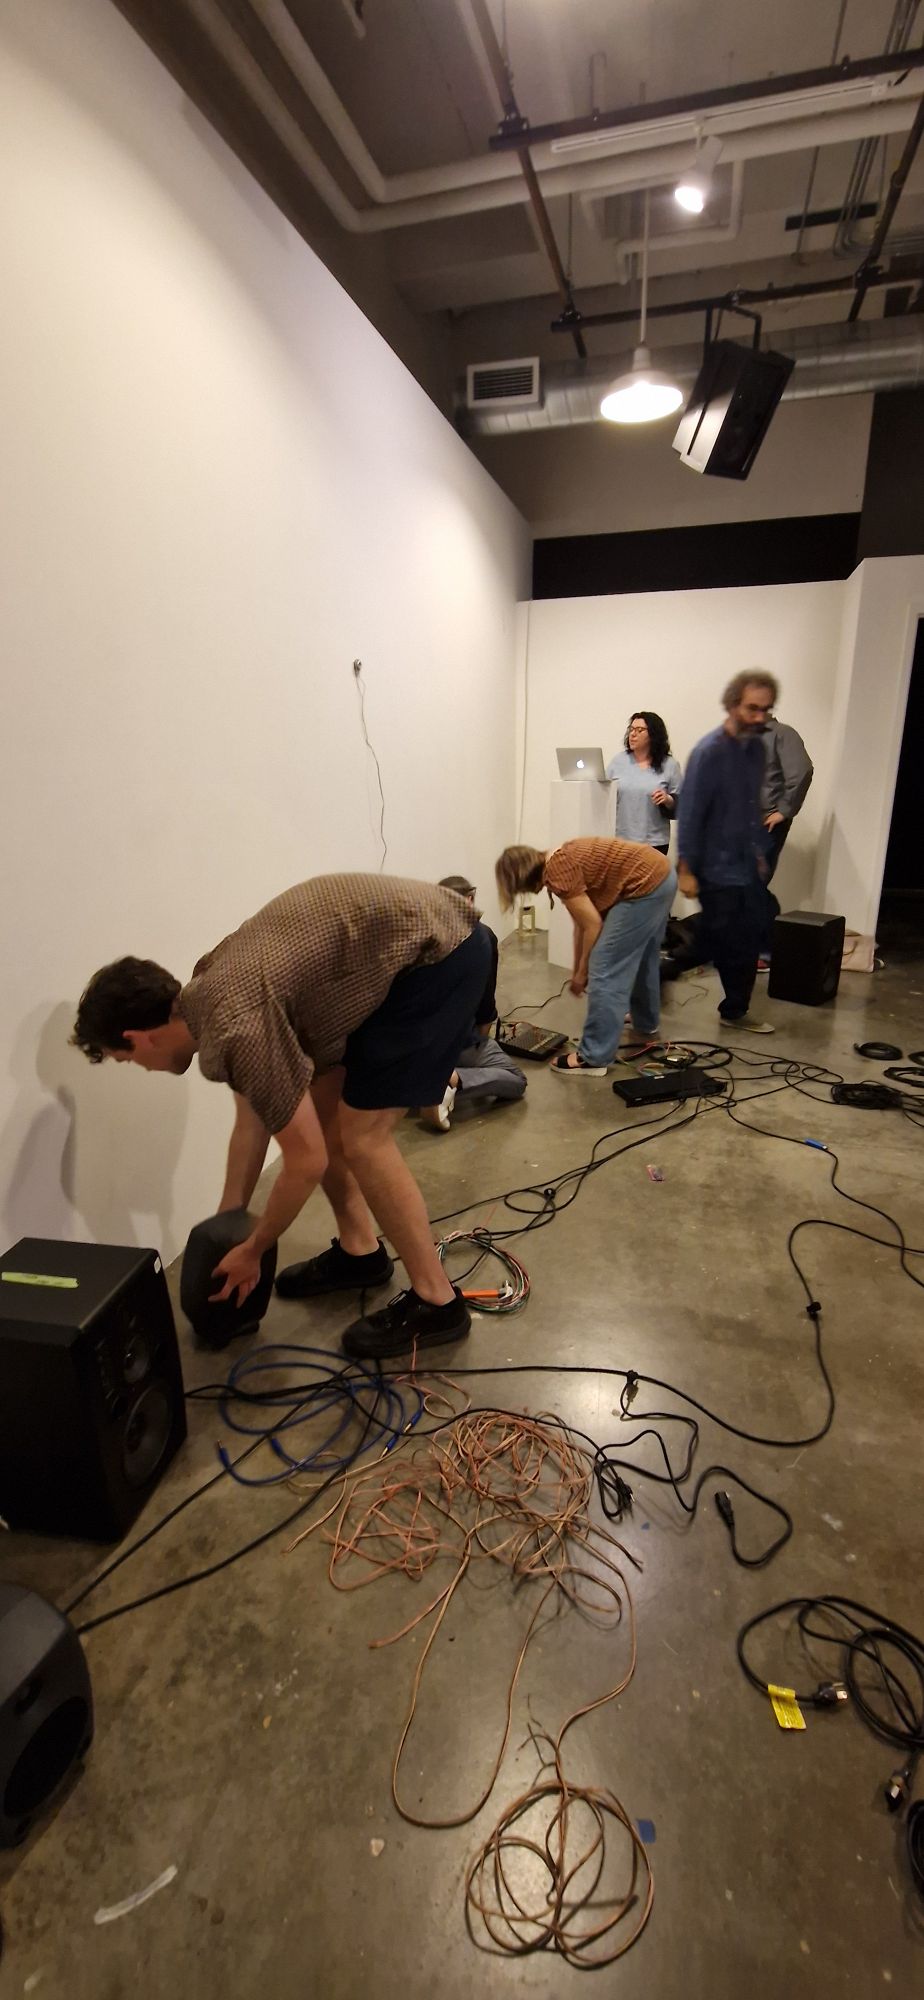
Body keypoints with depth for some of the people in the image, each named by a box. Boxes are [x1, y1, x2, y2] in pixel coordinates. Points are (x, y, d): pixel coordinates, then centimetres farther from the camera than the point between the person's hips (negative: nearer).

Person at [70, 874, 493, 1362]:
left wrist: (251, 1251, 2)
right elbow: (252, 1120, 18)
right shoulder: (210, 992, 8)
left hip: (440, 952, -10)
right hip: (412, 941, 10)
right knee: (317, 1107, 13)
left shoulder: (235, 1029, -22)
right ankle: (359, 1250, 28)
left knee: (362, 1137, -6)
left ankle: (435, 1302, 8)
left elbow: (306, 1162, -14)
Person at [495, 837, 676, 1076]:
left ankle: (593, 1058, 1)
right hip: (661, 874, 10)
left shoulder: (557, 873, -16)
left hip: (644, 886, -10)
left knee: (605, 971, -5)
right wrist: (577, 970, 21)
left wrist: (582, 973, 0)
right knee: (641, 959, 28)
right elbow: (581, 922, 17)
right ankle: (646, 1026, 49)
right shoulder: (561, 860, 12)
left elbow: (593, 925, -14)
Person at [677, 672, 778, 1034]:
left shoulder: (756, 748, 8)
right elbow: (690, 813, -16)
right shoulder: (709, 751, -15)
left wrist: (759, 852, 17)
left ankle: (735, 1011, 26)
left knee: (748, 943, 11)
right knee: (722, 947, 1)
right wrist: (686, 869, -17)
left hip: (748, 868, 7)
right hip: (717, 871, -7)